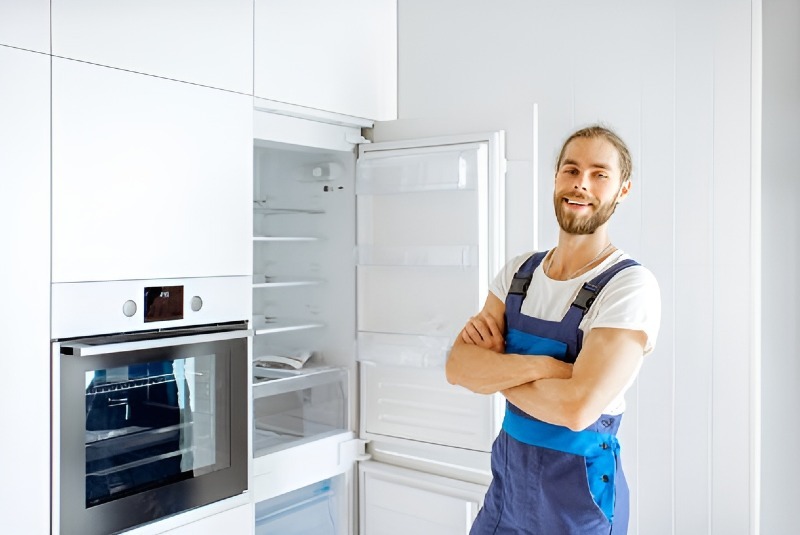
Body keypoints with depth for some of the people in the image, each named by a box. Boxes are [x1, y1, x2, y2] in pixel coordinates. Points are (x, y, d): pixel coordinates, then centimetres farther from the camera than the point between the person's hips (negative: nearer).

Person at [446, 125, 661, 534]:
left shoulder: (630, 286, -19)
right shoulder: (518, 273, 0)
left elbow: (576, 407, -29)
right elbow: (457, 367, -10)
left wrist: (491, 370, -14)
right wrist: (541, 365, -25)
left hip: (579, 500, -5)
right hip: (507, 481, 5)